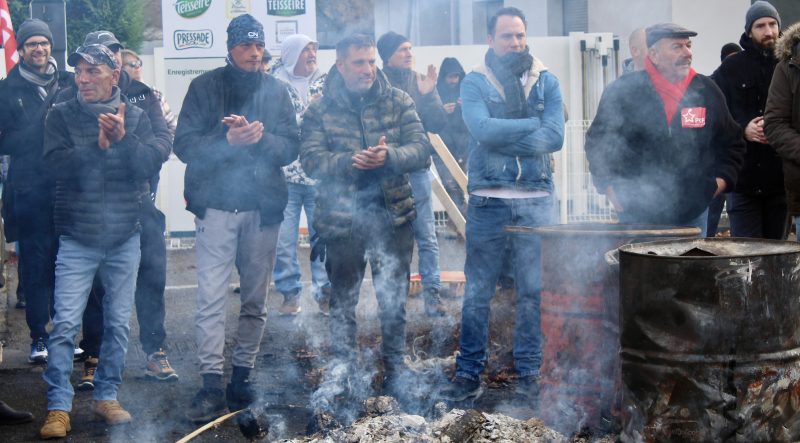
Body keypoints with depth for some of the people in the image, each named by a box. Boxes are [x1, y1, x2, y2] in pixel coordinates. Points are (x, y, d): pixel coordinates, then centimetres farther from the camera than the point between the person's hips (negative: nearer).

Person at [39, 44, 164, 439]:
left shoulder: (135, 117, 4)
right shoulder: (61, 116, 0)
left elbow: (152, 162, -9)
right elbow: (56, 163, -14)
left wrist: (123, 139, -24)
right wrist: (98, 146, -24)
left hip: (125, 236, 2)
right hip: (77, 238, -2)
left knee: (118, 323, 9)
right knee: (65, 324, -7)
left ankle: (107, 396, 23)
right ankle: (58, 407, -1)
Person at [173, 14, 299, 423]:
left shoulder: (276, 90, 10)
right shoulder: (205, 87, 2)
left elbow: (291, 147, 4)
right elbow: (184, 144, -5)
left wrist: (261, 137, -15)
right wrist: (228, 140, -20)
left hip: (264, 205, 3)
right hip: (217, 205, -3)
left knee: (255, 300, 8)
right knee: (211, 297, -9)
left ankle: (242, 378, 18)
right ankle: (211, 386, -8)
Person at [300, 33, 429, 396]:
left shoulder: (398, 102, 3)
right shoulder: (320, 109, 0)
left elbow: (420, 149, -5)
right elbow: (310, 159, -10)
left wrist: (389, 156, -25)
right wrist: (350, 161, -27)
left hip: (393, 216, 1)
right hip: (341, 219, -1)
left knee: (394, 302, 10)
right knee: (343, 304, 10)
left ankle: (394, 375, 23)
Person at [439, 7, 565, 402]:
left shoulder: (546, 82, 7)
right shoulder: (475, 82, 3)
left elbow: (555, 136, -7)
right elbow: (482, 129, -15)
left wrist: (503, 140, -12)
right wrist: (534, 125, -9)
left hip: (536, 201, 2)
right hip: (488, 202, -1)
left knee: (534, 292, 6)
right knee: (477, 293, 3)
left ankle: (529, 373, 16)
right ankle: (468, 374, 11)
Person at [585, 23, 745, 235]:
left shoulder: (707, 91, 5)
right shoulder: (623, 91, -4)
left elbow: (732, 144, 17)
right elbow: (597, 143, 4)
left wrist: (722, 179, 4)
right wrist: (610, 187, -2)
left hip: (692, 215, 3)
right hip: (638, 216, -2)